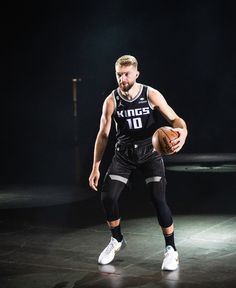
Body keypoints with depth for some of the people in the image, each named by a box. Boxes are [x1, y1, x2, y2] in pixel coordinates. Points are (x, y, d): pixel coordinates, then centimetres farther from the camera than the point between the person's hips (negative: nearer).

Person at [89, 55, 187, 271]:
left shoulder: (151, 95, -12)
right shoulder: (111, 101, -8)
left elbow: (175, 119, -11)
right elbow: (103, 134, -1)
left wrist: (182, 131, -37)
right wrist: (96, 167, -2)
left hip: (150, 152, -2)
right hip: (124, 154, 2)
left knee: (159, 200, -14)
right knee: (108, 197, -7)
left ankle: (171, 250, 3)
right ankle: (117, 241, 20)